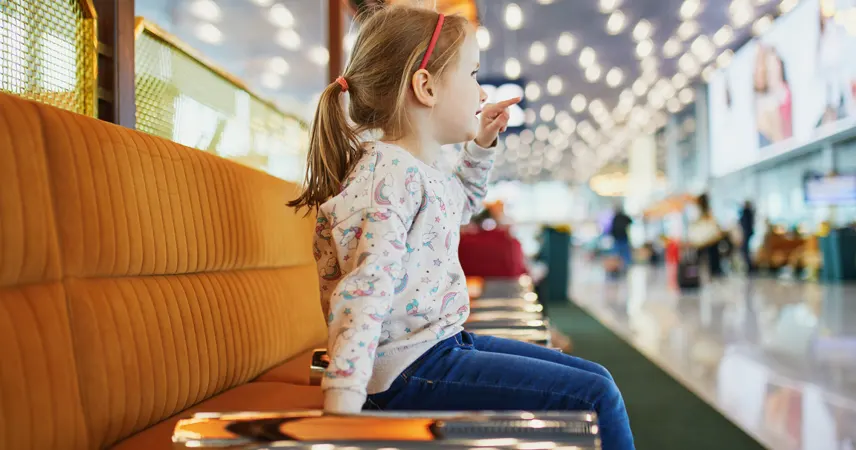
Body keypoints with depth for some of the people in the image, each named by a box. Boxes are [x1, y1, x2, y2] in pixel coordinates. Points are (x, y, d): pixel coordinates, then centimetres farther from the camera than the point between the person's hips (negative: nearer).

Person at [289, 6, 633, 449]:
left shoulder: (425, 174, 11)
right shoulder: (389, 173, -20)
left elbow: (458, 205, 37)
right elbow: (366, 286, -32)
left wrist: (480, 146, 24)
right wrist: (344, 394, -41)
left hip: (446, 342, 10)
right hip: (410, 370, -10)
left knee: (594, 378, 14)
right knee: (595, 397, -11)